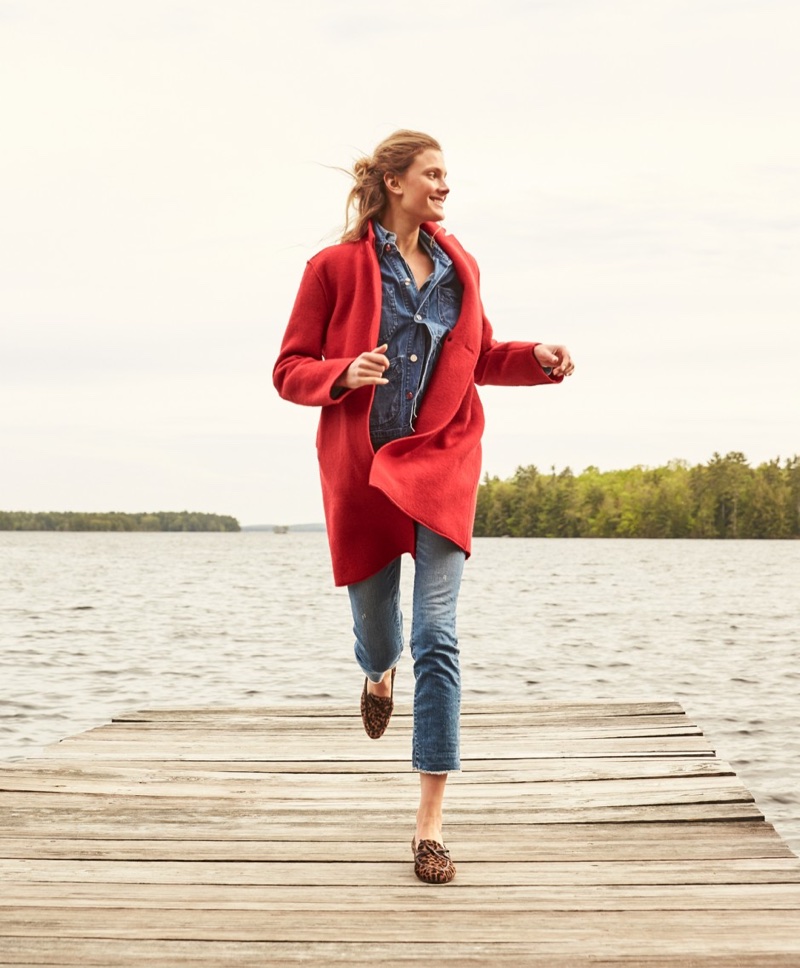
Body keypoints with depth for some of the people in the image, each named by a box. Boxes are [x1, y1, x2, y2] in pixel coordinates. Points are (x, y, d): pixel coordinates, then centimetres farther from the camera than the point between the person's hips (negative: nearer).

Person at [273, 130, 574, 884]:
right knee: (373, 621, 11)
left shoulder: (457, 268, 8)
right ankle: (379, 676, 54)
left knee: (437, 636, -10)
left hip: (439, 460, 1)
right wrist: (345, 374, -21)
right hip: (357, 467, -1)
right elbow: (290, 371, -2)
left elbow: (482, 358, 19)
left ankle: (429, 826, -7)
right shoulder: (335, 267, -3)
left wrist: (539, 359, 0)